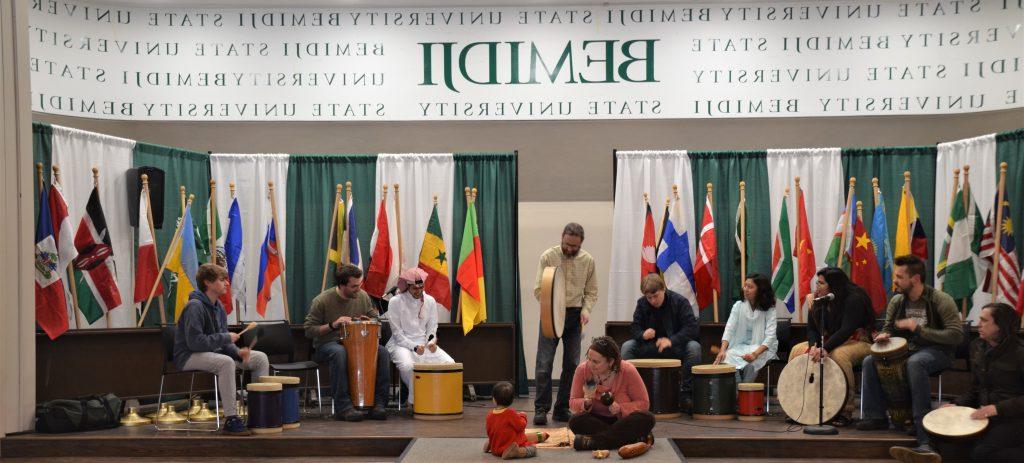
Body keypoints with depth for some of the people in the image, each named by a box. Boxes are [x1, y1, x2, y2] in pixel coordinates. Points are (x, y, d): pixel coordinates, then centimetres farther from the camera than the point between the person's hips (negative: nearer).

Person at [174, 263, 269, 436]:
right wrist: (225, 338, -19)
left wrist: (237, 352, -9)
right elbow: (194, 342, -26)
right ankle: (231, 420, -34)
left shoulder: (218, 306, 10)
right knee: (226, 362, -39)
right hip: (189, 356, -9)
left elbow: (222, 340, 11)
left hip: (214, 352, 9)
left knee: (260, 358, 0)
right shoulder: (195, 306, -18)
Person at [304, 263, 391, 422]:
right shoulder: (322, 301, -13)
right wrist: (332, 325, -25)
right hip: (326, 345, -4)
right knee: (339, 353, -40)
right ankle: (343, 407, -36)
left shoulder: (363, 296, 1)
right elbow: (309, 331, -12)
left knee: (382, 353, -22)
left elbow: (375, 319, 16)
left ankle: (378, 403, -17)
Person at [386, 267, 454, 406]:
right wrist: (414, 347, -20)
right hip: (401, 343, -4)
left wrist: (432, 341, -12)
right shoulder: (395, 302, -5)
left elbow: (432, 327, 11)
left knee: (449, 363, -19)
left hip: (424, 343, 4)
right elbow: (397, 332, -7)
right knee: (408, 366, -38)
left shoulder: (430, 301, 8)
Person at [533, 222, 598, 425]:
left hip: (574, 315, 3)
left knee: (572, 364, 4)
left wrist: (586, 309, -9)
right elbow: (538, 289, -5)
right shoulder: (548, 257, -6)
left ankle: (562, 409, 13)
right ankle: (541, 409, -1)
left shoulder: (588, 260, 2)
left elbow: (591, 292, 9)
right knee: (544, 363, -8)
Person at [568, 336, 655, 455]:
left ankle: (594, 441, -35)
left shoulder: (628, 371, -16)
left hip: (622, 420, -1)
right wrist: (586, 402, -26)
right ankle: (636, 439, -31)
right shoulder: (582, 370, -12)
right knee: (575, 421, -32)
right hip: (597, 419, 1)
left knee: (647, 418, -31)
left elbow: (643, 403, -8)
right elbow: (573, 403, -4)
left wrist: (621, 408, -24)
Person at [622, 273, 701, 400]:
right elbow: (634, 327, 0)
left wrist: (671, 340, -35)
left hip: (676, 345, -3)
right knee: (627, 346, -20)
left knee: (694, 347, -34)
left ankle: (687, 391, -24)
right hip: (650, 346, 3)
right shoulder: (642, 303, -2)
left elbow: (691, 328, -20)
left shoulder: (680, 301, -13)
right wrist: (643, 334, -26)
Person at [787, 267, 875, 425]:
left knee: (838, 355, -39)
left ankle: (846, 413, -32)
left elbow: (847, 330, -28)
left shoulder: (854, 299, -18)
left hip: (858, 342, -8)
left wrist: (825, 348, -38)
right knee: (798, 350, -12)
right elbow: (811, 328, 5)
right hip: (826, 342, 8)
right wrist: (814, 346, -17)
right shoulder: (819, 301, 6)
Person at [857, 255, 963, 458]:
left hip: (936, 351, -6)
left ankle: (923, 427, -35)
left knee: (914, 363, -39)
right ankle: (876, 417, -4)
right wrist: (884, 335, -10)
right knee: (870, 361, -13)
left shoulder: (940, 300, -16)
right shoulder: (897, 301, 3)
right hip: (907, 349, 6)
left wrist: (918, 328, -26)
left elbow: (956, 335, -22)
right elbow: (889, 327, 17)